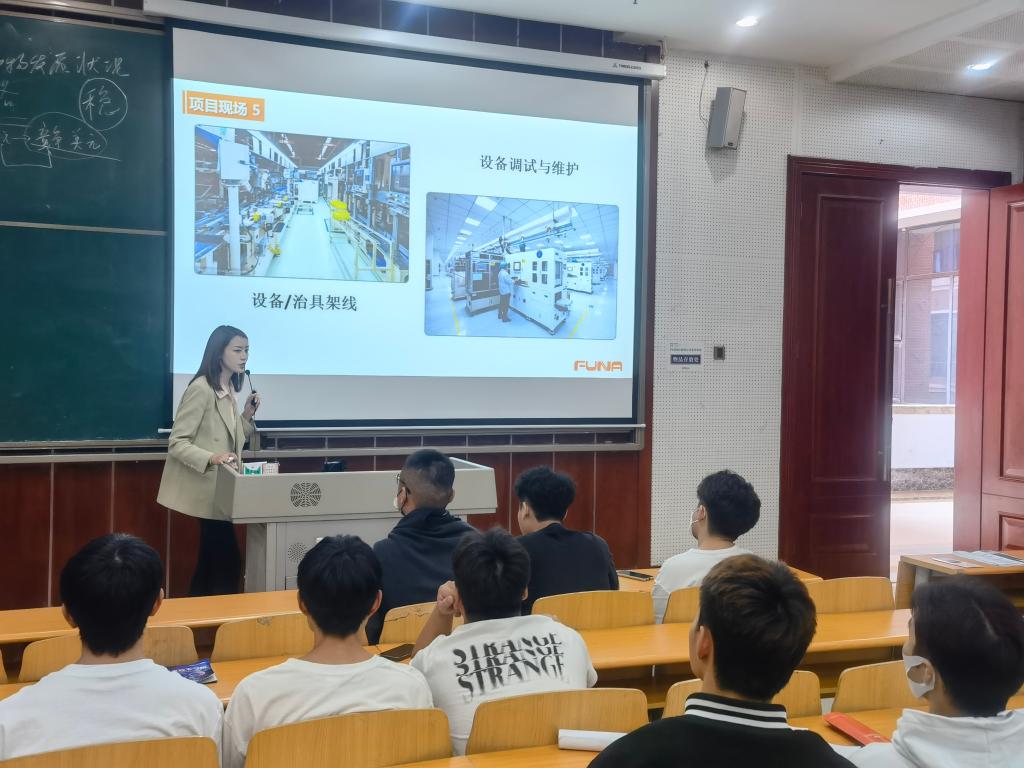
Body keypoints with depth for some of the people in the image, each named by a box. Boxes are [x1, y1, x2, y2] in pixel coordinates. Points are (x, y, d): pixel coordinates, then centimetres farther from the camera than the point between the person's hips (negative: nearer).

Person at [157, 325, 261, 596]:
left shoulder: (230, 390, 10)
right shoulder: (201, 389, -16)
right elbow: (176, 443, -19)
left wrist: (247, 415, 0)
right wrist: (211, 458, -33)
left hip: (219, 487, 9)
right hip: (205, 487, -9)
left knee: (213, 558, 13)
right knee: (228, 559, -8)